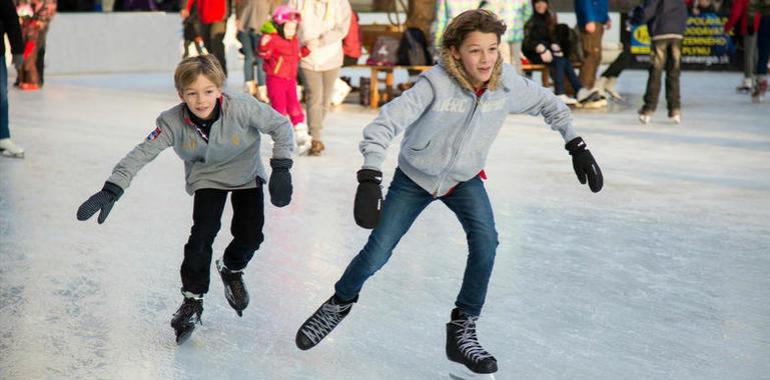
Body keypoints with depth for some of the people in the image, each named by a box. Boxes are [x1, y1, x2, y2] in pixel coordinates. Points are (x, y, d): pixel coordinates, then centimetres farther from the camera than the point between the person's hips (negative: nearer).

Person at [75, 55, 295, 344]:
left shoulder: (242, 108, -33)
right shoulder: (173, 122, -29)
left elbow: (281, 126, -21)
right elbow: (141, 154, -28)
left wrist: (281, 169, -27)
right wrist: (111, 191, -37)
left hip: (246, 174, 0)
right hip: (206, 178, 0)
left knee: (250, 235, -7)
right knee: (203, 232, -16)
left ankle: (232, 270, 28)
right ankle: (192, 299, 0)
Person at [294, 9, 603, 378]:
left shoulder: (507, 82, -20)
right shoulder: (436, 83, -32)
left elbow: (548, 104, 0)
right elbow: (386, 122, -36)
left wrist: (576, 146, -3)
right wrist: (370, 179, -46)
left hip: (464, 179, 3)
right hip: (414, 177, -2)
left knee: (485, 241, -22)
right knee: (376, 254, 0)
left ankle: (462, 332, -5)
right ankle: (340, 304, 32)